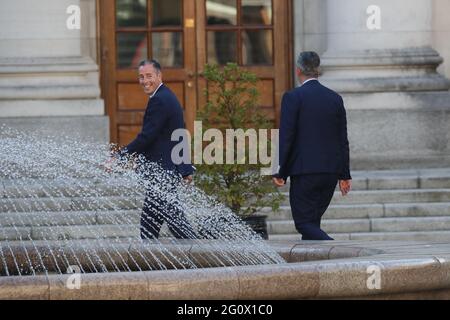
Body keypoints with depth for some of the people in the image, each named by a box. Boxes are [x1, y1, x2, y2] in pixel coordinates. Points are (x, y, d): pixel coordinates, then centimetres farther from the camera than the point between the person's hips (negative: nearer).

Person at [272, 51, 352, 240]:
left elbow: (286, 137, -10)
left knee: (304, 223, -4)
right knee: (312, 221, 15)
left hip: (304, 171, -6)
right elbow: (343, 140, 11)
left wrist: (280, 173, -4)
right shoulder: (335, 98, 9)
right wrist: (344, 175, 15)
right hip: (331, 172, 6)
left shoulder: (293, 97, -8)